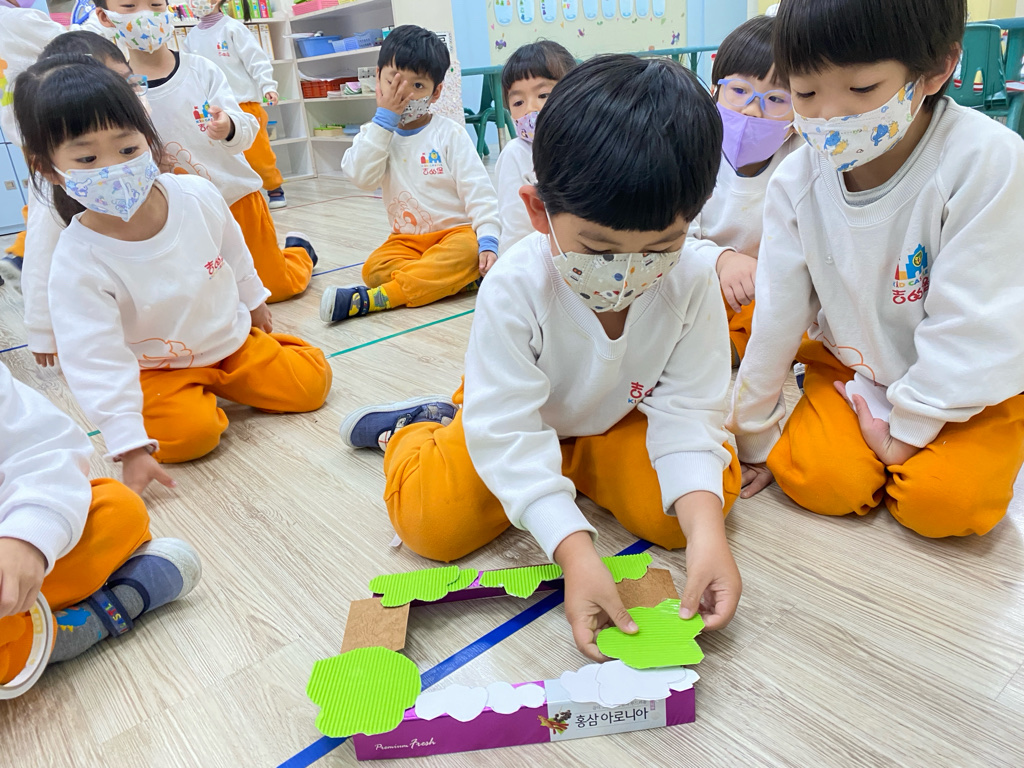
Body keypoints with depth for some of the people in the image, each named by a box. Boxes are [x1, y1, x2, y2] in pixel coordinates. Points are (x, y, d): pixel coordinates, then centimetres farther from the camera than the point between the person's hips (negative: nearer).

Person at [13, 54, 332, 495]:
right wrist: (130, 446, -29)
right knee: (189, 431, -29)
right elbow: (96, 361, -26)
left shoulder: (198, 196, -15)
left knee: (311, 383, -5)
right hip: (155, 369, -4)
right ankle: (197, 398, 5)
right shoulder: (77, 264, -25)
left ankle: (220, 380, 16)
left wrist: (253, 303, 21)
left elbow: (234, 253, 7)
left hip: (232, 338, 4)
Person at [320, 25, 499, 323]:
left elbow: (478, 191, -7)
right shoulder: (375, 133, 7)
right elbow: (362, 178, -13)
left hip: (456, 230, -2)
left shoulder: (450, 134, -2)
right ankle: (459, 278, -25)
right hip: (406, 239, 3)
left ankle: (371, 300, -36)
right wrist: (384, 119, -13)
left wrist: (488, 239, -22)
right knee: (374, 268, -24)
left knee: (468, 251, -35)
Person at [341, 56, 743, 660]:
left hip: (621, 420, 4)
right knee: (433, 520, -20)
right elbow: (508, 432, -34)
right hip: (520, 418, -3)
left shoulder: (692, 283, -23)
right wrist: (574, 551, -43)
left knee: (695, 502, -18)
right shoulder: (514, 288, -33)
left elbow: (688, 415, -21)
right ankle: (416, 428, 15)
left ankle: (575, 462, 8)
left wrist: (705, 529, -37)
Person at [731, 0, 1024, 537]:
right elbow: (775, 317, -10)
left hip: (970, 378, -2)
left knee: (944, 501, -21)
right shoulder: (798, 181, -14)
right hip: (852, 364, 2)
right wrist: (753, 437, -3)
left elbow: (970, 318, -22)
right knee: (815, 479, -19)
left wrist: (906, 433, -17)